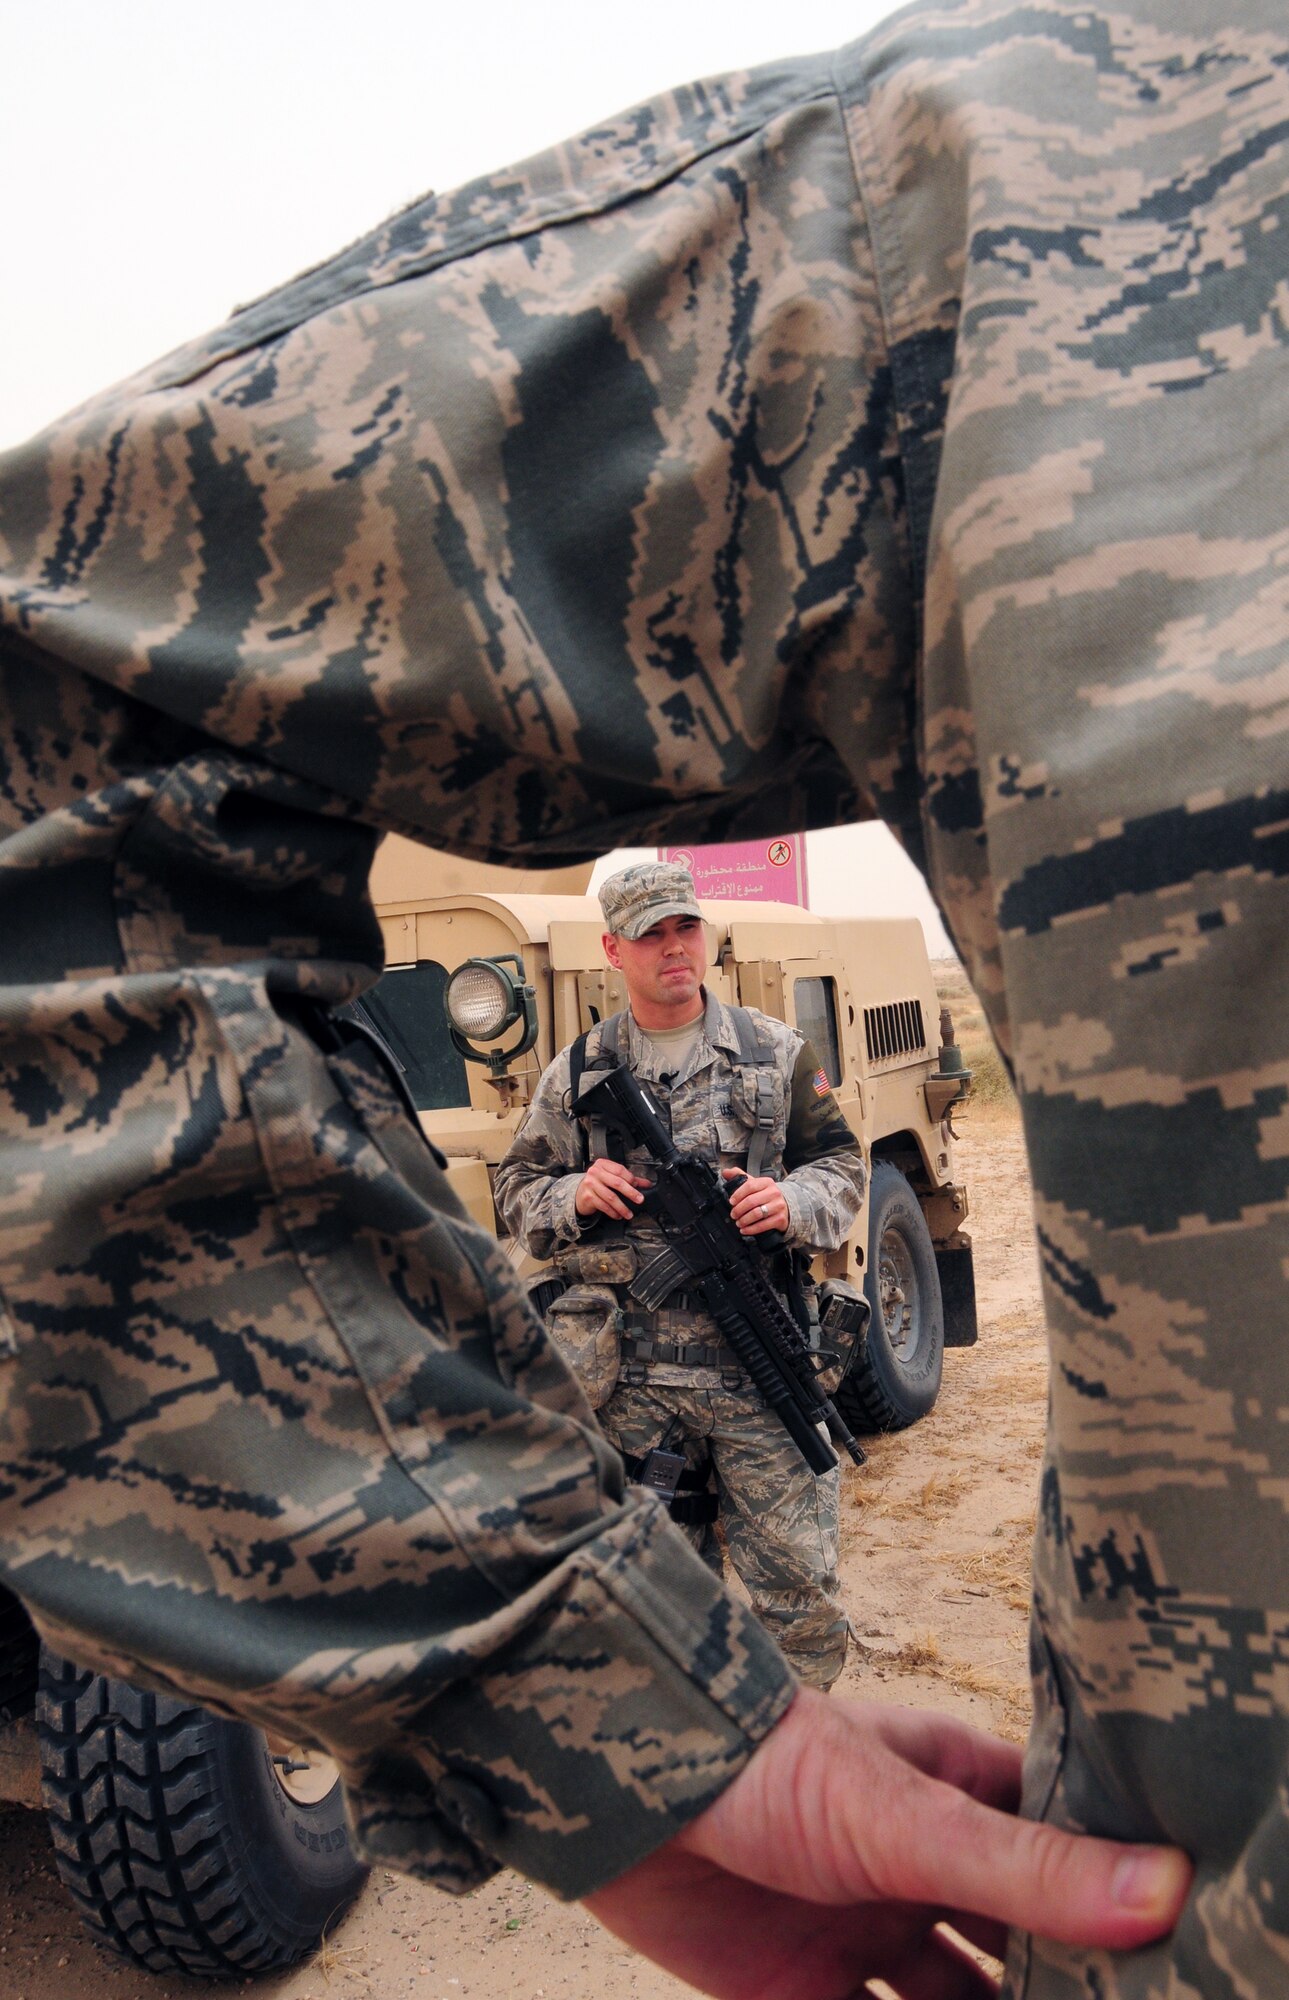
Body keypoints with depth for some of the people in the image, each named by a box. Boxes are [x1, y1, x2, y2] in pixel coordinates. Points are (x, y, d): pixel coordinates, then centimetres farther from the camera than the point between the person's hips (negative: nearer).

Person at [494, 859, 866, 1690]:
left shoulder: (778, 1052, 5)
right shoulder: (576, 1074, 6)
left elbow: (844, 1167, 8)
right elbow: (516, 1191, 11)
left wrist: (793, 1203, -13)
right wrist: (574, 1196, -11)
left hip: (761, 1371, -1)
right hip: (633, 1381, 1)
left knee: (799, 1582, 2)